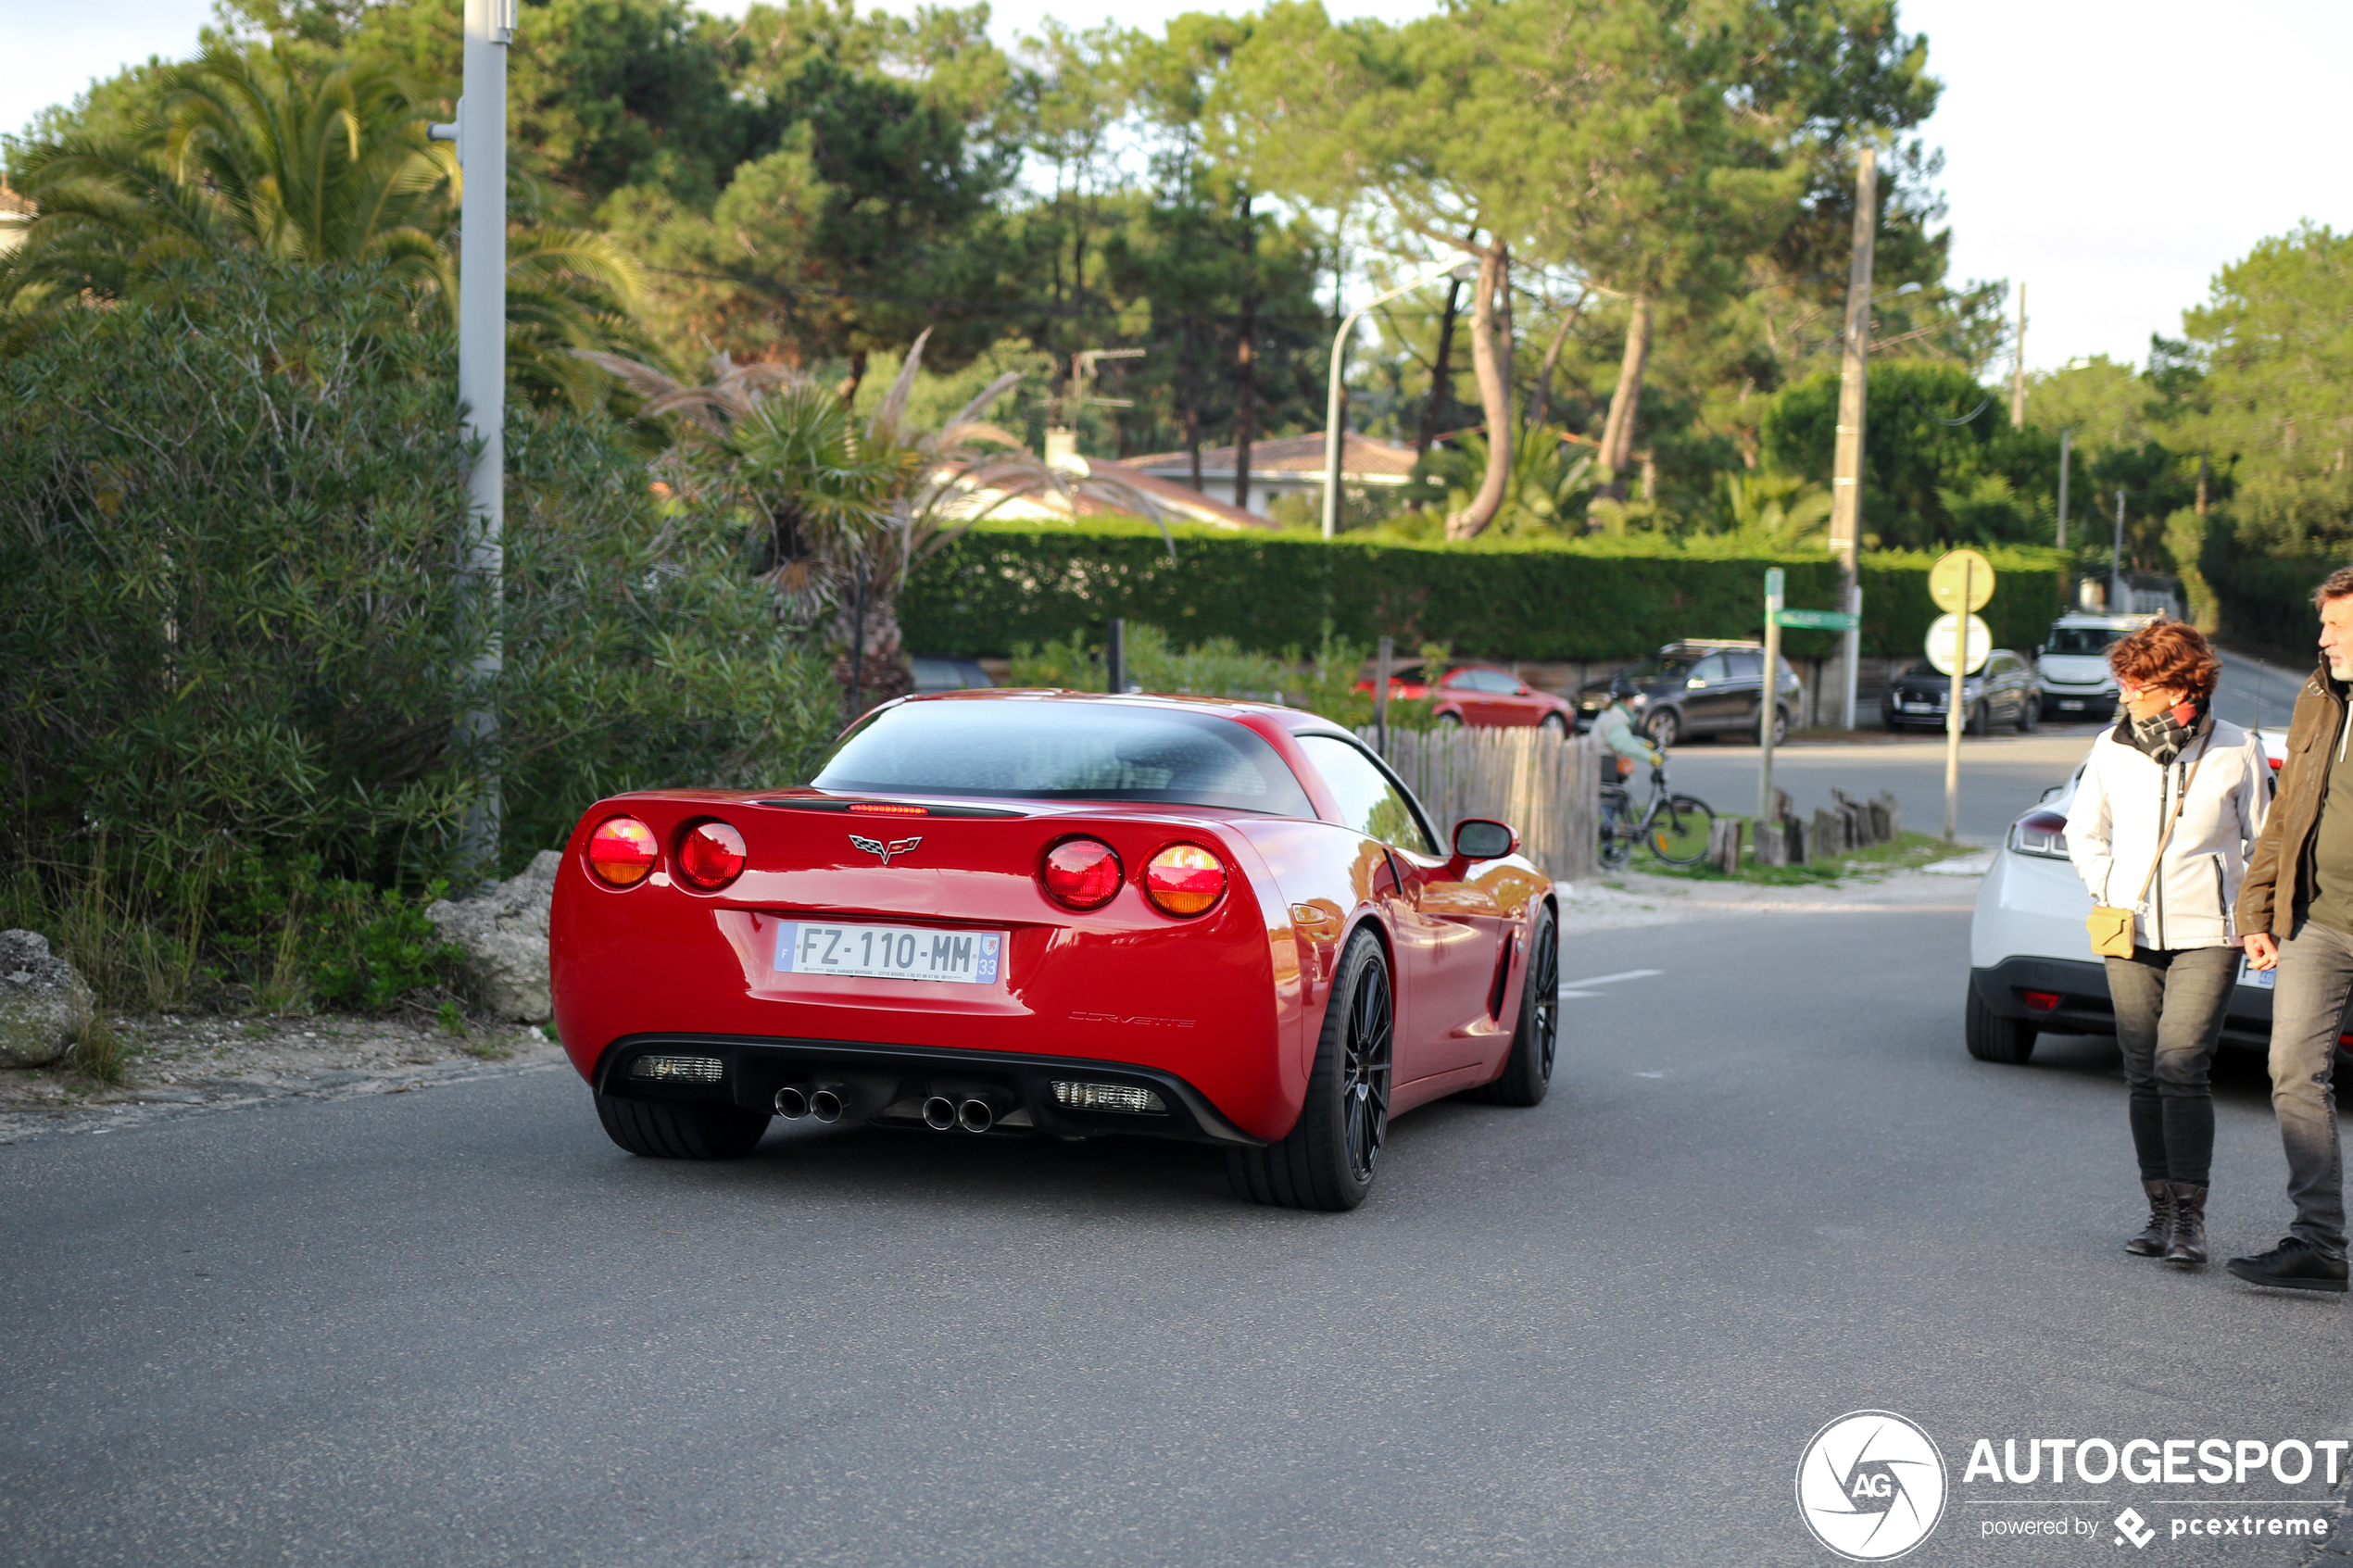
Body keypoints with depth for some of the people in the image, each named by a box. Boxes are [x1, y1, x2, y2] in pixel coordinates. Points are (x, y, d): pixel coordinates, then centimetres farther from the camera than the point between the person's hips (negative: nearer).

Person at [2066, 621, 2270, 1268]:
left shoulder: (2237, 752, -5)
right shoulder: (2112, 750, 3)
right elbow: (2084, 832, 18)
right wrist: (2109, 890, 6)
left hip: (2206, 933, -4)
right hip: (2132, 934, 4)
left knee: (2180, 1066, -14)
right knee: (2143, 1074, 4)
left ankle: (2190, 1216, -10)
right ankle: (2160, 1209, 12)